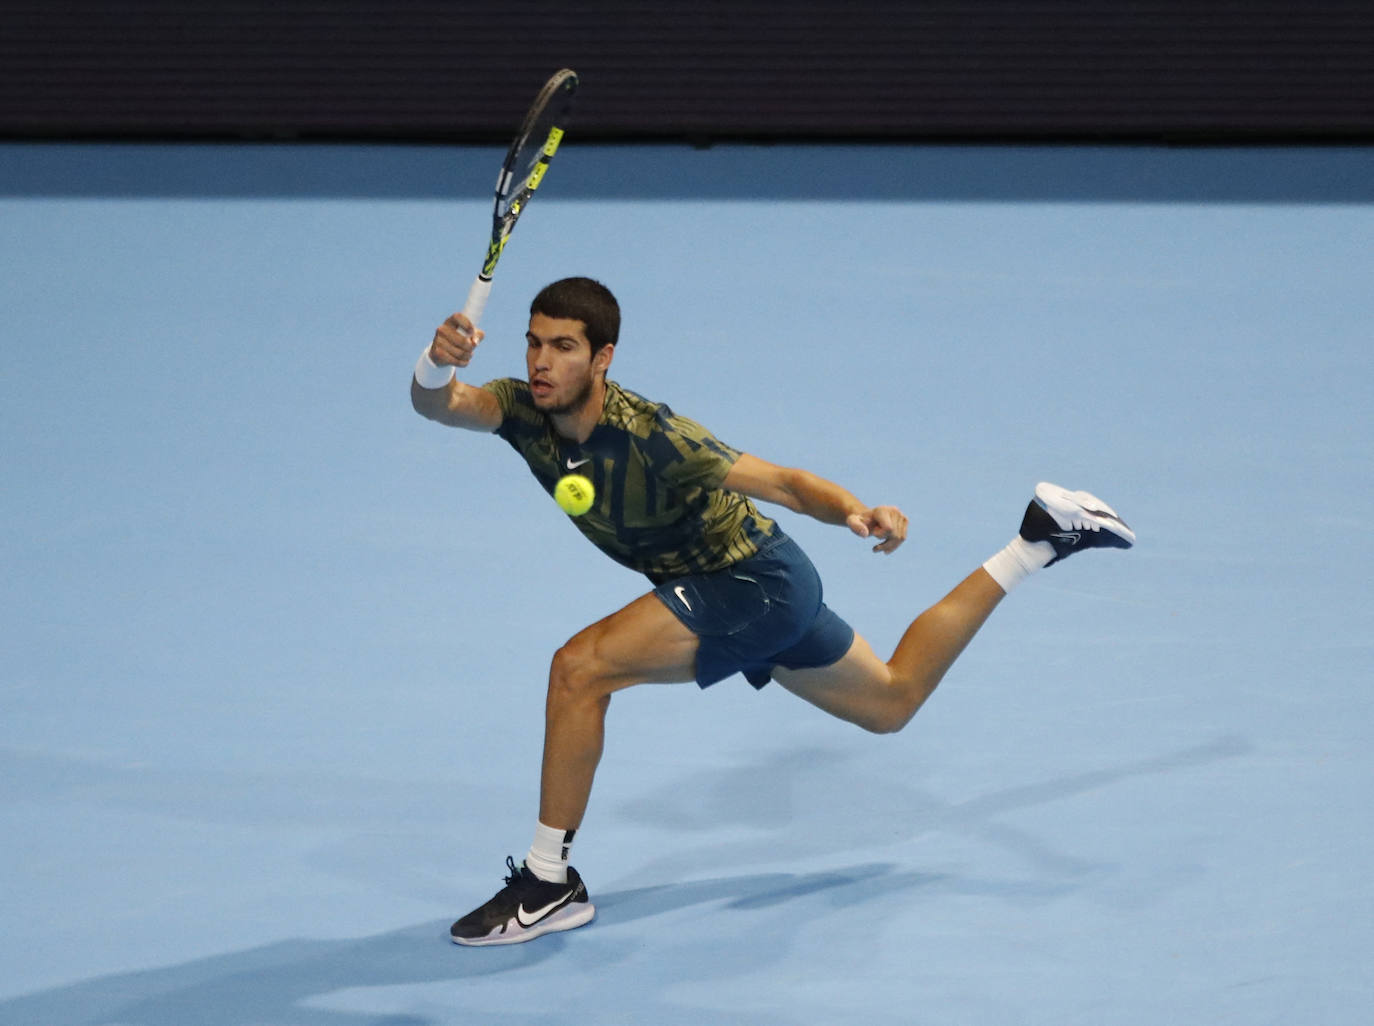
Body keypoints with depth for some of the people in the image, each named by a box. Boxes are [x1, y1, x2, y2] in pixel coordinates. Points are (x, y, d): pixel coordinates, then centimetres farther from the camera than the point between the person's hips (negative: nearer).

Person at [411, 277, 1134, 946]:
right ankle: (1036, 545, 32)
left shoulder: (649, 438, -30)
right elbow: (438, 405, -30)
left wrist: (859, 513, -47)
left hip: (758, 584, -8)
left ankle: (549, 884, -13)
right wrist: (437, 365, -54)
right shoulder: (524, 411, -12)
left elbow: (783, 483, -27)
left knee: (580, 668, -23)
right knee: (892, 704, 25)